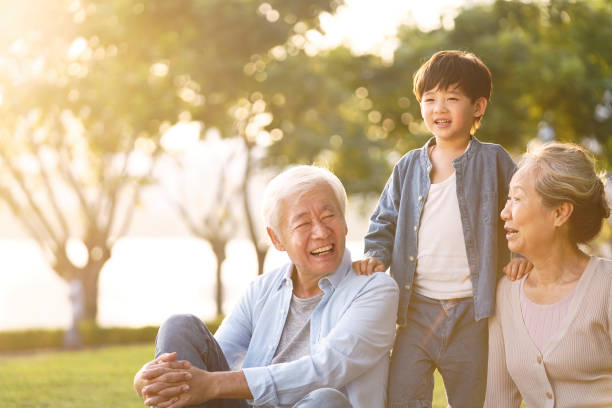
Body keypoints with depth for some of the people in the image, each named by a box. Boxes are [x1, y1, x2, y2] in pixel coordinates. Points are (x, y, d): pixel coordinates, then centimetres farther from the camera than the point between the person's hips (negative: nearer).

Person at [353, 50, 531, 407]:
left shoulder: (492, 161, 1)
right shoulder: (408, 168, 8)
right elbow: (385, 222, 16)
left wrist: (520, 253, -7)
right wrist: (376, 255, -1)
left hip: (470, 313, -2)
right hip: (417, 309, 2)